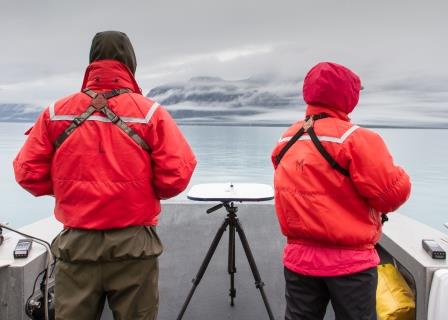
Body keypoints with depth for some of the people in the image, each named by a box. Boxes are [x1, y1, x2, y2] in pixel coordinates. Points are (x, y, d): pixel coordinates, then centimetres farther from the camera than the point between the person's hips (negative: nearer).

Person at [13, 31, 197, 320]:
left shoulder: (55, 113, 1)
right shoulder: (151, 112, -6)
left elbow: (28, 172, 0)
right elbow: (177, 175, -12)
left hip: (75, 244, 2)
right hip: (133, 245, -2)